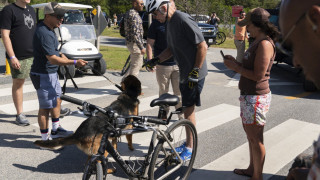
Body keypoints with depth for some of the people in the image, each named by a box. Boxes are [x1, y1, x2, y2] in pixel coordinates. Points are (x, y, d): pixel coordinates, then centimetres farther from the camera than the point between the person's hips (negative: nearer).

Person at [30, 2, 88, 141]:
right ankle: (45, 139, 8)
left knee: (57, 100, 21)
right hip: (43, 75, -11)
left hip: (52, 72, 11)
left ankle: (56, 129, 38)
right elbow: (52, 59, -28)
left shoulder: (48, 28, 8)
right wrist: (74, 62, -28)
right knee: (45, 107, -2)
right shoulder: (44, 33, -25)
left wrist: (60, 54, 8)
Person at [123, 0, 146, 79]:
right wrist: (142, 47, -22)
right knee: (136, 66, -1)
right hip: (135, 44, -10)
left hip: (129, 42, 10)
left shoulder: (128, 13, 14)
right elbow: (135, 33, -24)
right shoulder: (134, 15, -18)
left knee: (134, 65, 20)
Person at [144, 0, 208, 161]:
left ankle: (190, 148, 12)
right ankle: (188, 143, 30)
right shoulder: (169, 22, 9)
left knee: (188, 110, -1)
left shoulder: (183, 20, -20)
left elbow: (203, 46, -20)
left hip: (194, 74, -9)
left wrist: (195, 71, -20)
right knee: (187, 109, 17)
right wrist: (156, 60, 4)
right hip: (184, 73, 9)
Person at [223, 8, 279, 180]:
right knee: (250, 134, 21)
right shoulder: (258, 42, 14)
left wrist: (235, 67, -14)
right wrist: (236, 63, 5)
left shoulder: (265, 44, -19)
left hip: (256, 98, -11)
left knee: (256, 139, 0)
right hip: (248, 95, 11)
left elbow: (258, 75, -23)